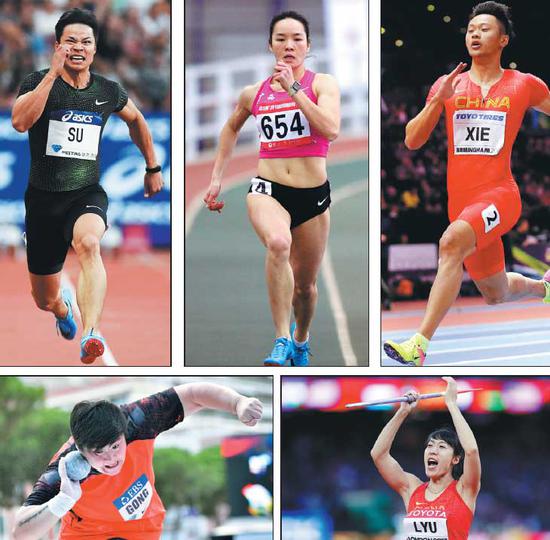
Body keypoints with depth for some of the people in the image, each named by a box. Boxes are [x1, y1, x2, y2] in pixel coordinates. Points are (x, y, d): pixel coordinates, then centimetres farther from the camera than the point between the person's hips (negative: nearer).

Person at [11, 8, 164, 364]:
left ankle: (90, 333, -55)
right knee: (45, 301, 11)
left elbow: (136, 119, 26)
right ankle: (63, 308, 52)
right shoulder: (39, 82, -5)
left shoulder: (108, 92, 3)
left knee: (88, 243, -38)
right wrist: (53, 72, -28)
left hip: (87, 194, 0)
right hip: (43, 198, 0)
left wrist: (153, 168, 29)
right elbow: (20, 121, -26)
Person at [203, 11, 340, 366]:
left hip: (313, 195, 0)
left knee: (305, 285, 13)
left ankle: (300, 341, 45)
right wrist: (217, 177, 24)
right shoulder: (254, 94, 7)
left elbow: (331, 130, -20)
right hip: (268, 190, 0)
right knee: (278, 243, -34)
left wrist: (293, 89, -20)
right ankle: (282, 340, -32)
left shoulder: (322, 84, -2)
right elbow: (232, 128, 28)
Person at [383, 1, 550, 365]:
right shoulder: (449, 86, 10)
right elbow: (413, 141, 5)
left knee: (452, 243, -34)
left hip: (499, 195, -5)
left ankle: (420, 343, -39)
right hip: (461, 198, 5)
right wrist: (437, 100, -9)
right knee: (496, 294, 16)